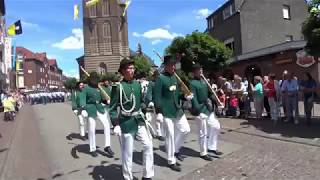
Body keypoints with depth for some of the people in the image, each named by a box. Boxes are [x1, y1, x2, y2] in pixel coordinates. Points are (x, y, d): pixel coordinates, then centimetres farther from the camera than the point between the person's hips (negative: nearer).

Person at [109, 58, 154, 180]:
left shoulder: (137, 84, 7)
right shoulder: (118, 87, -10)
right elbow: (113, 108, -10)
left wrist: (145, 116, 12)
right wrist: (116, 125, -17)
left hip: (139, 120, 6)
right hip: (126, 122, -5)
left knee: (148, 145, 4)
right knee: (127, 152, 5)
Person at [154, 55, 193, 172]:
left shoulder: (175, 77, 10)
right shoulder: (160, 78, -12)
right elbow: (157, 97, -15)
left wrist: (185, 96, -1)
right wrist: (159, 112, -20)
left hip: (178, 110, 7)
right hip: (167, 112, -7)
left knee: (186, 129, 11)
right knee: (170, 135, 1)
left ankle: (176, 150, 32)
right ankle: (171, 161, 17)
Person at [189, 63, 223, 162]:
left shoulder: (204, 81, 11)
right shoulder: (192, 83, -14)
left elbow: (209, 93, 16)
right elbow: (193, 98, -20)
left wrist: (217, 101, 5)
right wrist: (197, 110, -25)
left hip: (208, 108, 8)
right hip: (200, 110, -8)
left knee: (216, 126, 13)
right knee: (203, 132, 1)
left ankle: (212, 147, 28)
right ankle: (203, 153, 18)